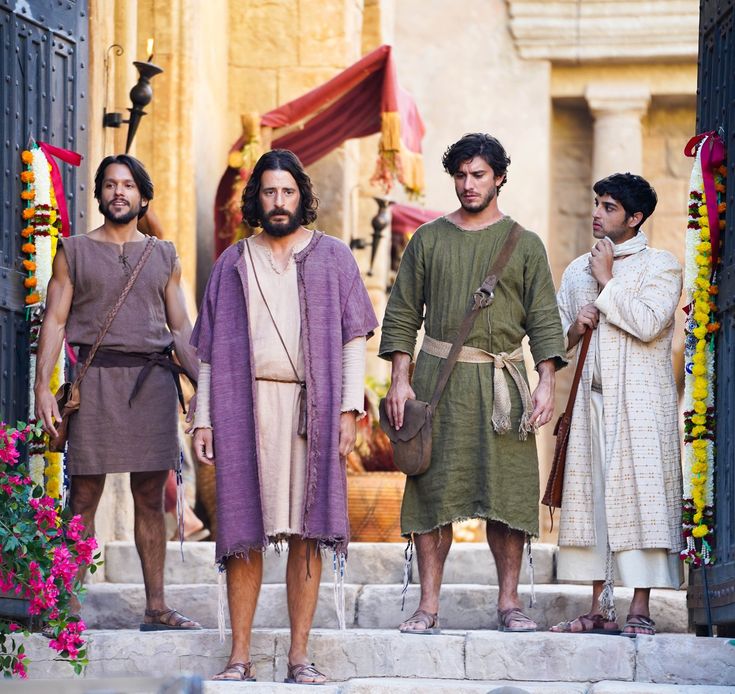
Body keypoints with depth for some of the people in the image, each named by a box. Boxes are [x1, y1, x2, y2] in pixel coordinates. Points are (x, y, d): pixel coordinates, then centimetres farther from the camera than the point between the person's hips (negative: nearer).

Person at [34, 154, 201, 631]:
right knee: (85, 495, -4)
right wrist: (43, 387, -7)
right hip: (96, 376, -2)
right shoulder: (75, 252, 9)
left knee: (151, 497, 2)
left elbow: (181, 328, 17)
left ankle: (156, 606, 5)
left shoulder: (164, 256, 15)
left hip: (152, 378, 2)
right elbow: (55, 321, 3)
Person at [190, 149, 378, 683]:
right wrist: (204, 418, 4)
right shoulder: (233, 264, 14)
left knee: (307, 532, -2)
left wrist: (349, 408, -5)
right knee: (244, 531, -2)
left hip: (312, 408, -1)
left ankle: (300, 656, 2)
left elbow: (354, 337, 6)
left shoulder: (332, 258, 11)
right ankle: (240, 656, 1)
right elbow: (210, 348, 12)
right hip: (247, 405, 1)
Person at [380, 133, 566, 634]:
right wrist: (400, 379, 0)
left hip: (502, 379, 0)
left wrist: (547, 383, -5)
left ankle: (509, 602, 4)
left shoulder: (525, 244, 9)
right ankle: (429, 605, -1)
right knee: (433, 488, -3)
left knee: (508, 489, -3)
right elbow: (403, 312, 10)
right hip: (439, 375, 0)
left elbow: (543, 319, 6)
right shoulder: (429, 239, 10)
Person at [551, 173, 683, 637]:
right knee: (591, 494, 3)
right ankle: (600, 609, 8)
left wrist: (608, 282, -8)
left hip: (639, 403, -5)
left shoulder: (660, 266, 0)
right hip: (591, 399, 6)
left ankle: (641, 611, -7)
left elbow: (648, 323, -16)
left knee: (640, 493, -8)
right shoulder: (578, 270, 17)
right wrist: (574, 329, -2)